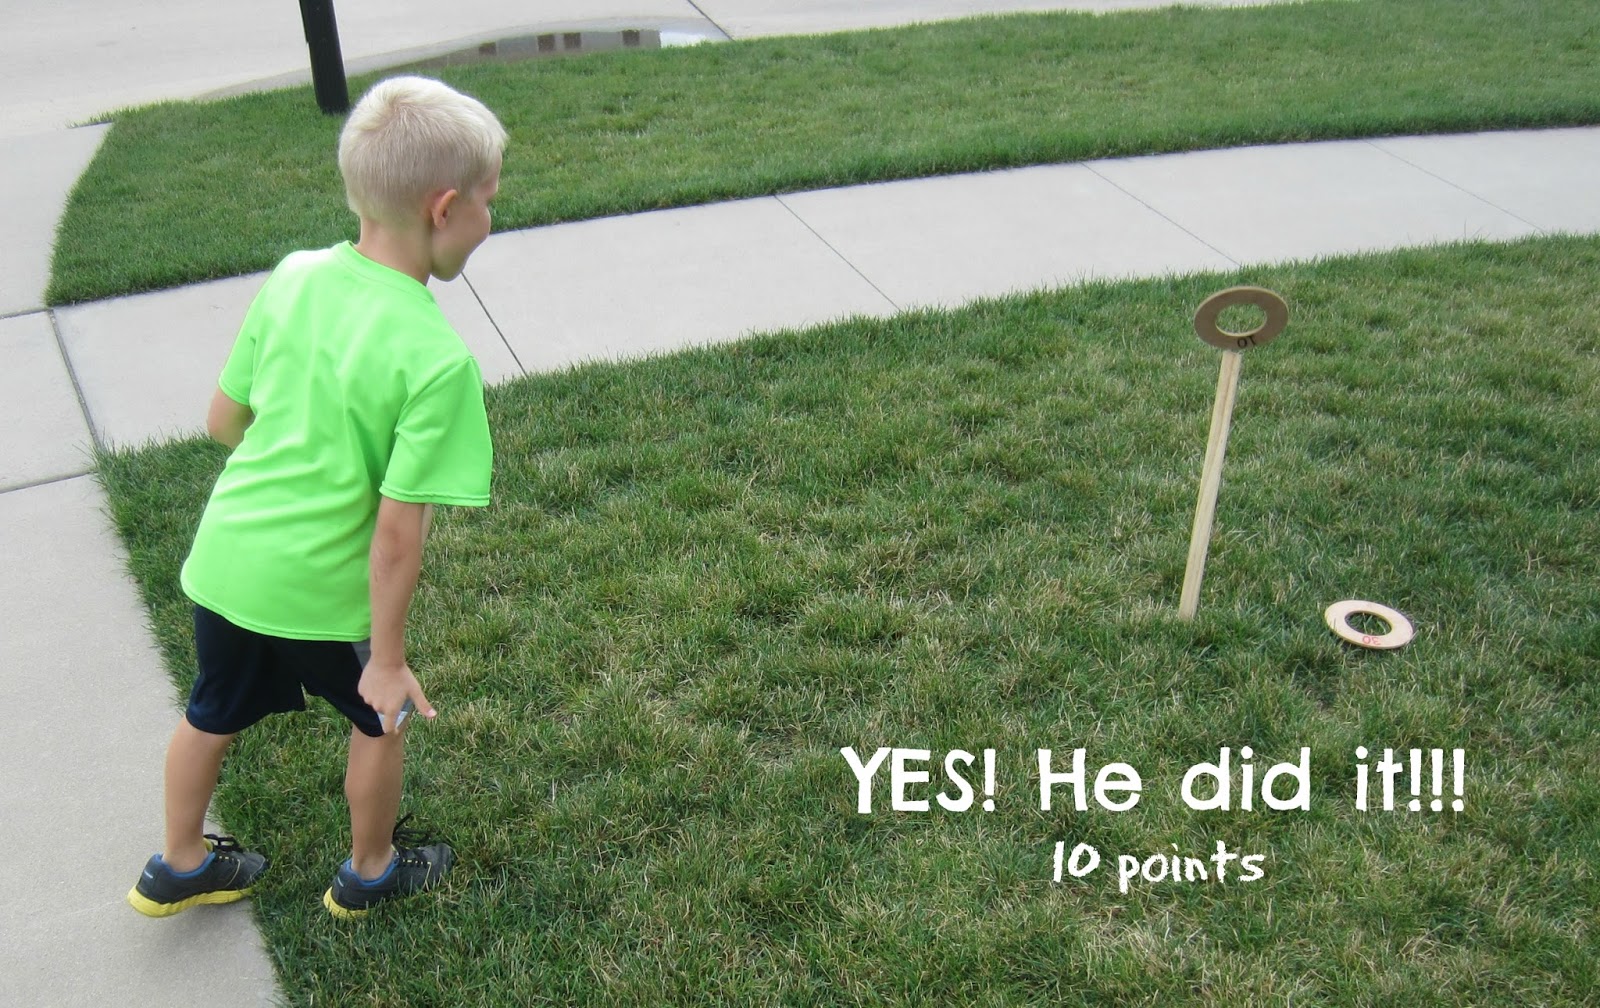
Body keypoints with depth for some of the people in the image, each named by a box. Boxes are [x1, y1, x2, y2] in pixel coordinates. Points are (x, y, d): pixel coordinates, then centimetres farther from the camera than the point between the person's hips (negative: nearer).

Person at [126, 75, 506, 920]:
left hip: (222, 555, 6)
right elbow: (395, 534, -23)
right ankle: (370, 872, 45)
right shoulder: (437, 360, -25)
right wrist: (388, 660, -11)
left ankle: (179, 868, 51)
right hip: (321, 585, -6)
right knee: (379, 716, 23)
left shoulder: (292, 277, -7)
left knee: (213, 714, 28)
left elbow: (223, 420, 4)